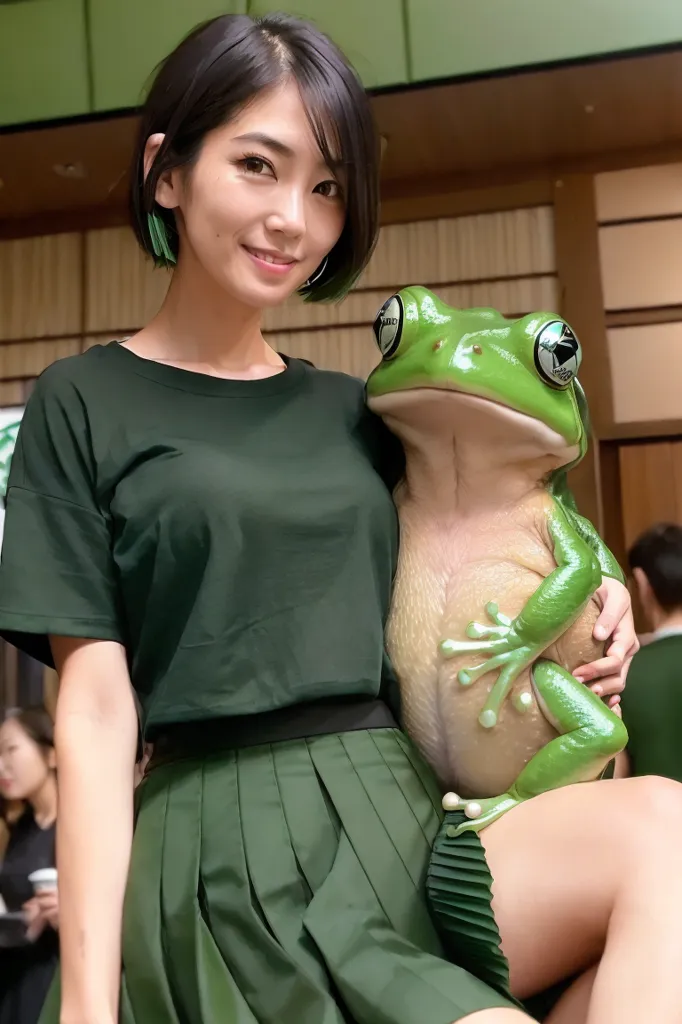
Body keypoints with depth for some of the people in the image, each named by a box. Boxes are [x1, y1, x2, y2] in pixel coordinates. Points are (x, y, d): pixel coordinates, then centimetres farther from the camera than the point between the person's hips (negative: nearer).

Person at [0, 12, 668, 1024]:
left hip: (399, 820, 5)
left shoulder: (353, 412, 14)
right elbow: (95, 709, -4)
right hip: (231, 855, -4)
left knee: (654, 829, -24)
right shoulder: (85, 404, 1)